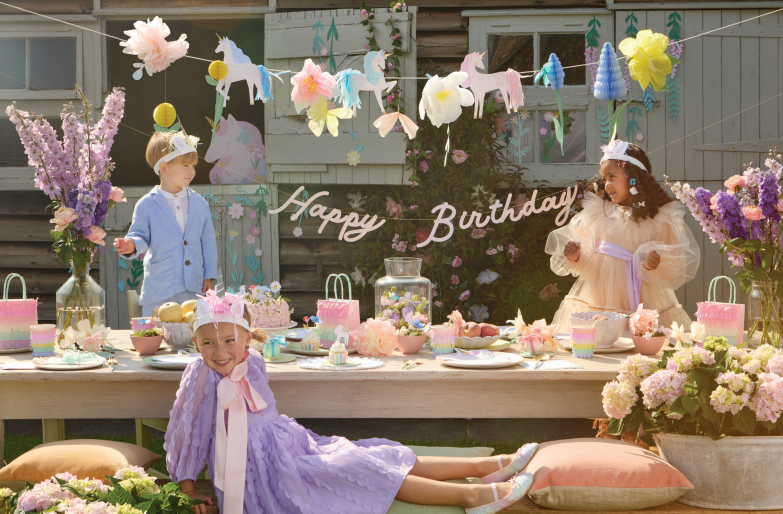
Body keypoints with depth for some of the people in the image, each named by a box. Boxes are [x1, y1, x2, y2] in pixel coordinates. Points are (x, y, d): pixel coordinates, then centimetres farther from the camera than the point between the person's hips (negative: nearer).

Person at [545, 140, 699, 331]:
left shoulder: (661, 218, -1)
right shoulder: (595, 212, 9)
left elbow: (671, 270, -1)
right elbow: (586, 263, 14)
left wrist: (653, 266, -21)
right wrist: (576, 257, -7)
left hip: (641, 306, -2)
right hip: (596, 300, 3)